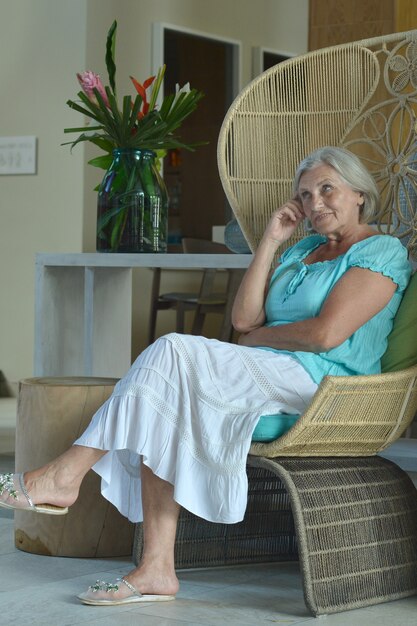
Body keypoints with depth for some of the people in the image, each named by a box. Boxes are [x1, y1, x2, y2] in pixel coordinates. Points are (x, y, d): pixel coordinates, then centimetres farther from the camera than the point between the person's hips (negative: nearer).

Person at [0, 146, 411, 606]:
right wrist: (271, 240, 12)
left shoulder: (381, 252, 1)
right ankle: (157, 569, -25)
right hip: (266, 379, 8)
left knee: (172, 352, -24)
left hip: (319, 384, -8)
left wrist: (258, 337, 0)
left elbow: (326, 333, -14)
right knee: (159, 417, -20)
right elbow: (244, 318, 12)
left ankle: (65, 475, -22)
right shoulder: (302, 250, 27)